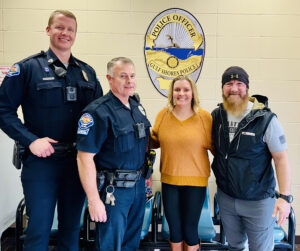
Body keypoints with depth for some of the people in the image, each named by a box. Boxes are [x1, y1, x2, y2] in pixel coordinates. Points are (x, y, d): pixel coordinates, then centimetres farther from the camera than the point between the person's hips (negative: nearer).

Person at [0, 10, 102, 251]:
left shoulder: (87, 72, 10)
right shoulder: (28, 68, -3)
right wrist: (31, 140, -16)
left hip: (79, 161, 4)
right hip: (41, 161, -4)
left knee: (72, 227, 16)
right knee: (39, 228, 3)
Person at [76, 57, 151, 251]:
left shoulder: (137, 107, 7)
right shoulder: (98, 112, -18)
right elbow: (85, 157, -20)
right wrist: (93, 199, -21)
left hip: (138, 185, 7)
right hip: (113, 189, -7)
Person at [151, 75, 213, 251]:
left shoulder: (204, 117, -6)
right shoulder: (163, 115, 0)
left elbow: (213, 145, -1)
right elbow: (155, 141, 12)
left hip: (195, 181, -2)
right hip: (169, 180, 2)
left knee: (190, 230, 9)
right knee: (174, 229, 15)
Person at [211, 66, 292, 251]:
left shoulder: (266, 119, -15)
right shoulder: (216, 116, -2)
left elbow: (281, 158, -13)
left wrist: (285, 197, -18)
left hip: (258, 201, -4)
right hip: (226, 197, 4)